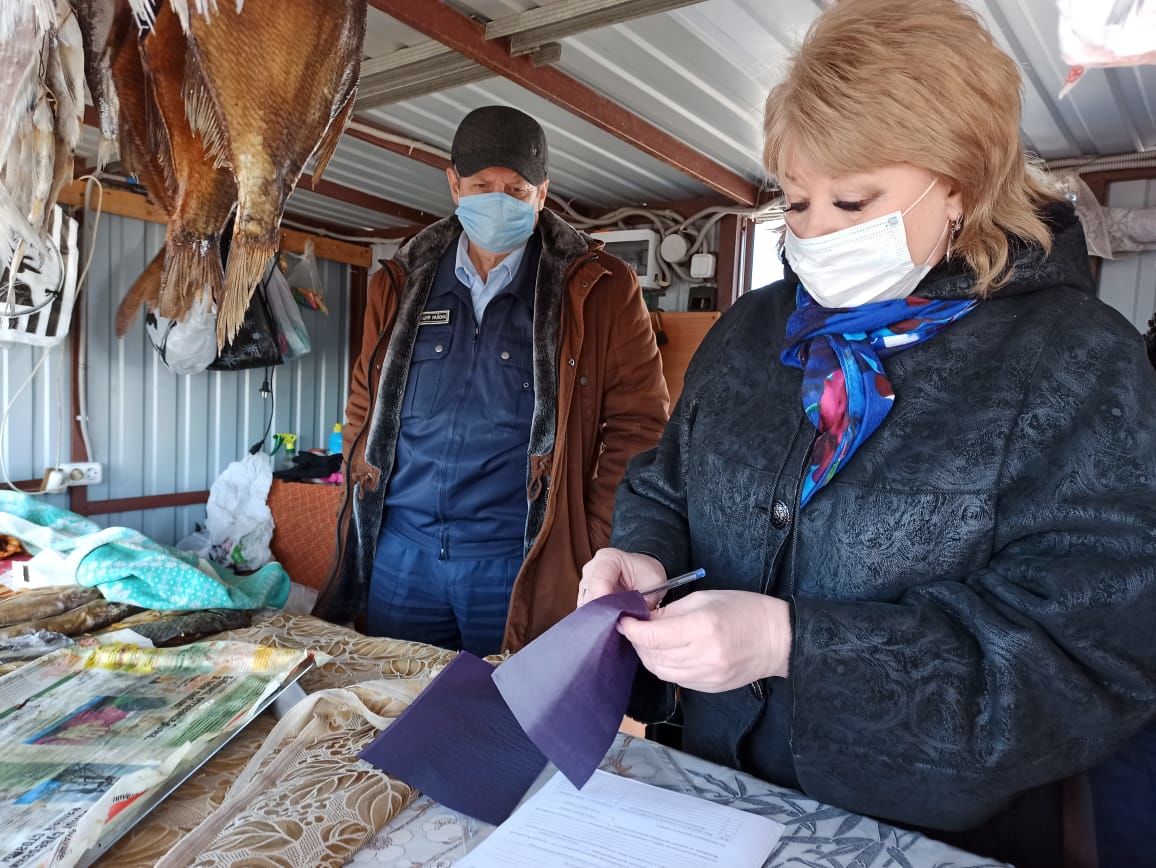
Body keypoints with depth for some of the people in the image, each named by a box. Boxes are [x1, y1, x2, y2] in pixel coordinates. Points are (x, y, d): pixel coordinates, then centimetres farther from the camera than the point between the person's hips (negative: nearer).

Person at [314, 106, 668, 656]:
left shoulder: (601, 291, -3)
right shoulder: (400, 285, 9)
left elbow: (636, 426, -5)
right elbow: (366, 412, 16)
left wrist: (595, 551, -9)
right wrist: (361, 520, 9)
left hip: (523, 564, -3)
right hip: (400, 554, 4)